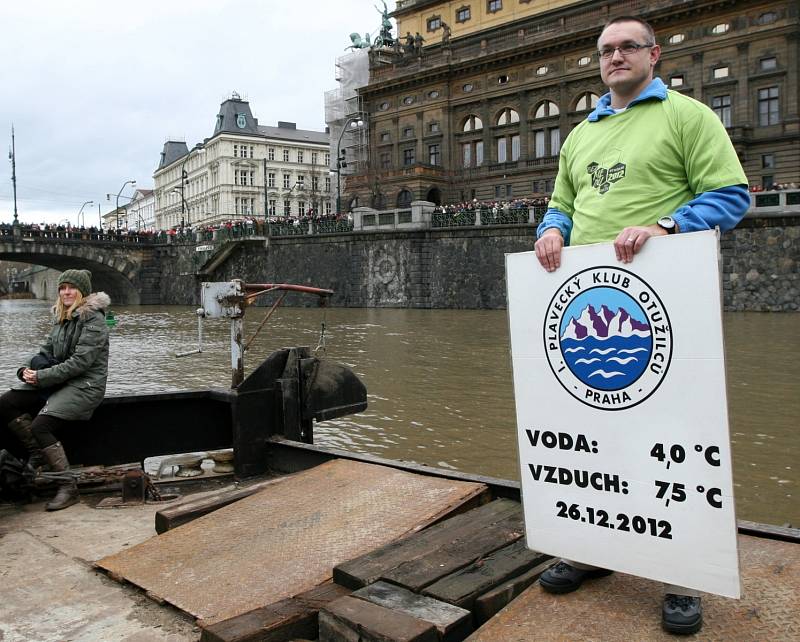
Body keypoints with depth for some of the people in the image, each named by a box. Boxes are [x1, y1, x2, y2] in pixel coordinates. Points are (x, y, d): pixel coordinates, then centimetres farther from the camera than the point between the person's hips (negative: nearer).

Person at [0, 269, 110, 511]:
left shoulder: (93, 319, -12)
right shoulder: (61, 317, 14)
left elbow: (81, 362, -19)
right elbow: (46, 350, 16)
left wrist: (42, 377, -18)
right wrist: (28, 370, -5)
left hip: (84, 385, -8)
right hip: (58, 381, 8)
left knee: (40, 425, -24)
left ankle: (68, 488, -15)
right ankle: (38, 454, 3)